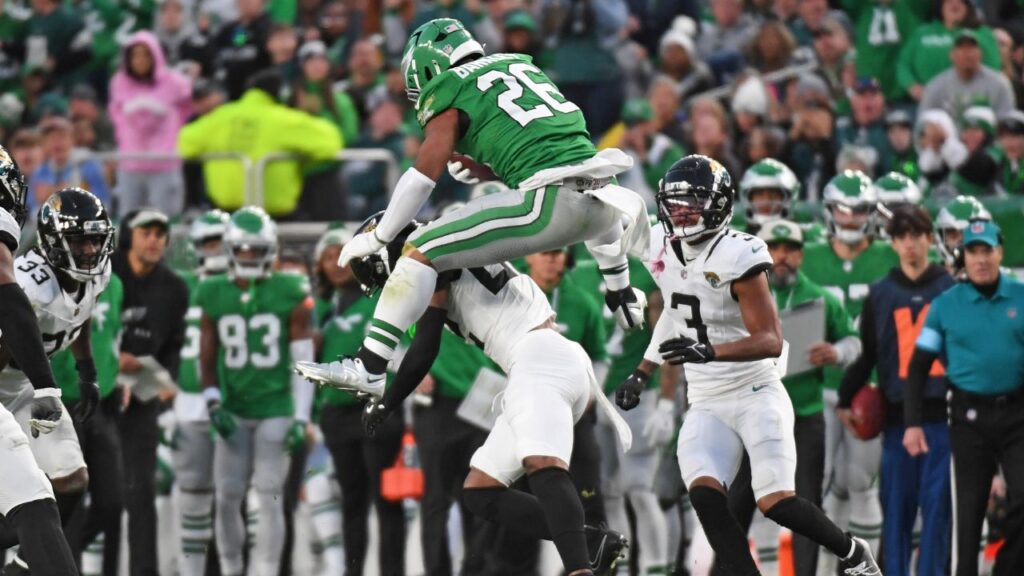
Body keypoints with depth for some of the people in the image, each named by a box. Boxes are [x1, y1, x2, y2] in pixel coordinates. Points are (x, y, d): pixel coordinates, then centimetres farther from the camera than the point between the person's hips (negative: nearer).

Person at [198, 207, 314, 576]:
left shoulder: (290, 294, -3)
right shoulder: (213, 296, 4)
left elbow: (303, 361, -2)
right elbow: (207, 360, 10)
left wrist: (301, 418, -6)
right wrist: (213, 403, -5)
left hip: (275, 410, -2)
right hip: (233, 411, 2)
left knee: (269, 496, -7)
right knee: (227, 497, 0)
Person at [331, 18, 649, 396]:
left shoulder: (448, 93, 5)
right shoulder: (519, 64, 25)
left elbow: (422, 177, 0)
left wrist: (378, 238, 9)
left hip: (549, 204, -7)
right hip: (599, 201, 7)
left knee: (421, 253, -3)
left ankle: (369, 366, -11)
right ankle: (623, 299, 65)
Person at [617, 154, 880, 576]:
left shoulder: (737, 257, -19)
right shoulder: (661, 247, 4)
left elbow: (771, 342, -24)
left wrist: (707, 351, -39)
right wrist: (641, 375, 22)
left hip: (756, 395, -6)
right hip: (706, 405, 6)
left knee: (775, 502, -15)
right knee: (703, 493, -20)